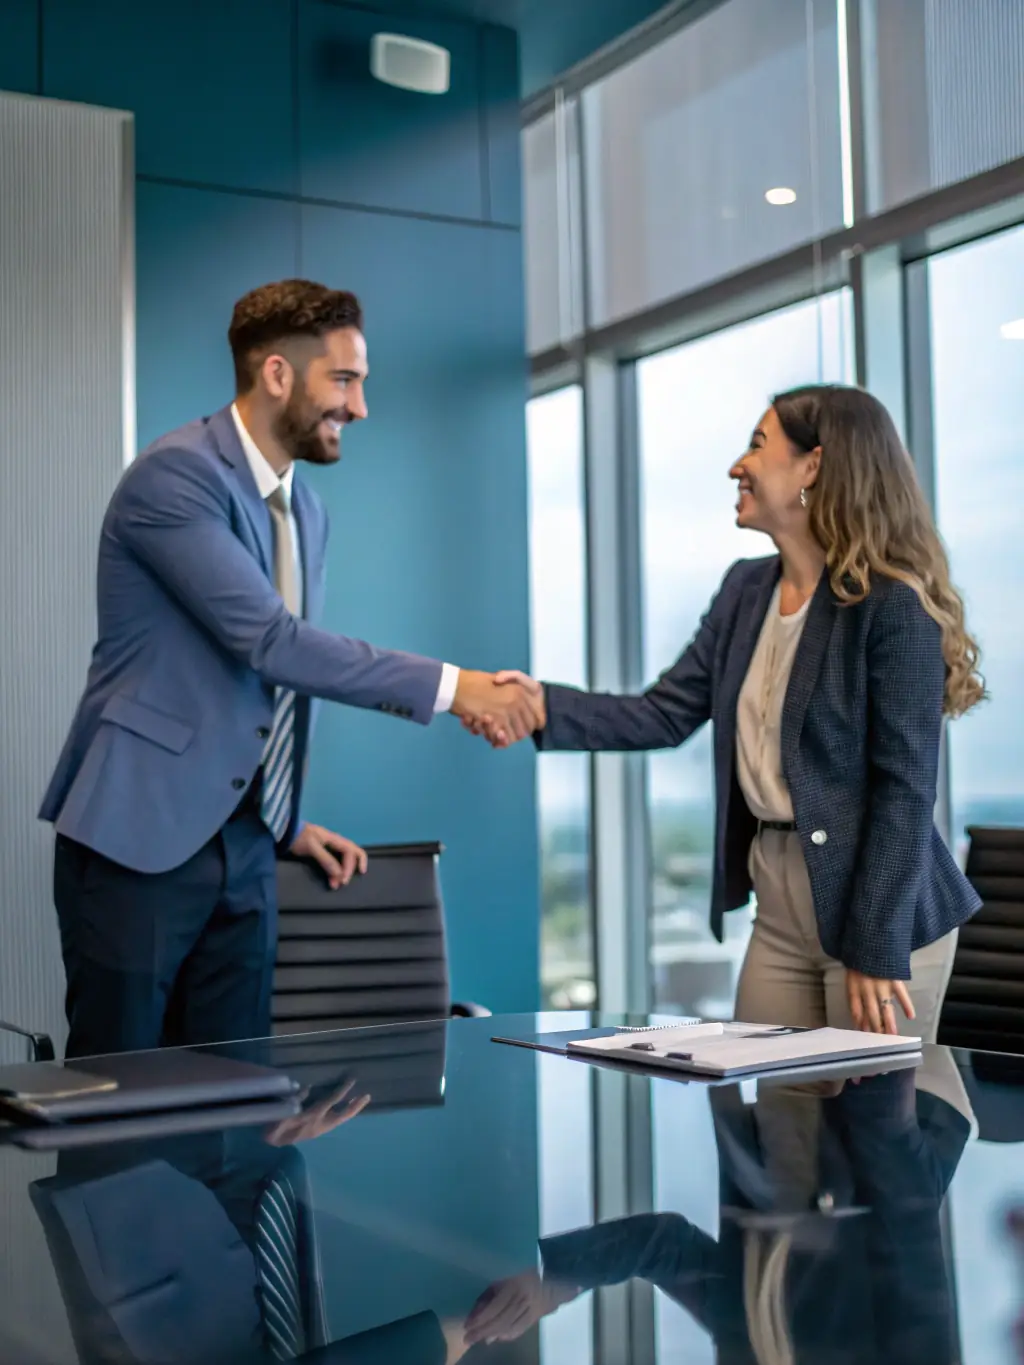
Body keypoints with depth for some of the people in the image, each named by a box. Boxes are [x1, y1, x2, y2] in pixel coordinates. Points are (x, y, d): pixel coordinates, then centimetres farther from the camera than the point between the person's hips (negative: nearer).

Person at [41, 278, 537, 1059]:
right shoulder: (174, 477, -13)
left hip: (242, 848, 7)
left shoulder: (308, 513, 13)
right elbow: (268, 640, -23)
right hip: (137, 839, -7)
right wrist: (447, 687, -23)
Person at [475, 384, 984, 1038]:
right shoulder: (747, 589, 8)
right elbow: (665, 716, 6)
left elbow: (906, 788, -17)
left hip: (881, 908, -7)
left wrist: (877, 950, -17)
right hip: (780, 907, 7)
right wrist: (544, 707, -9)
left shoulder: (895, 605, -15)